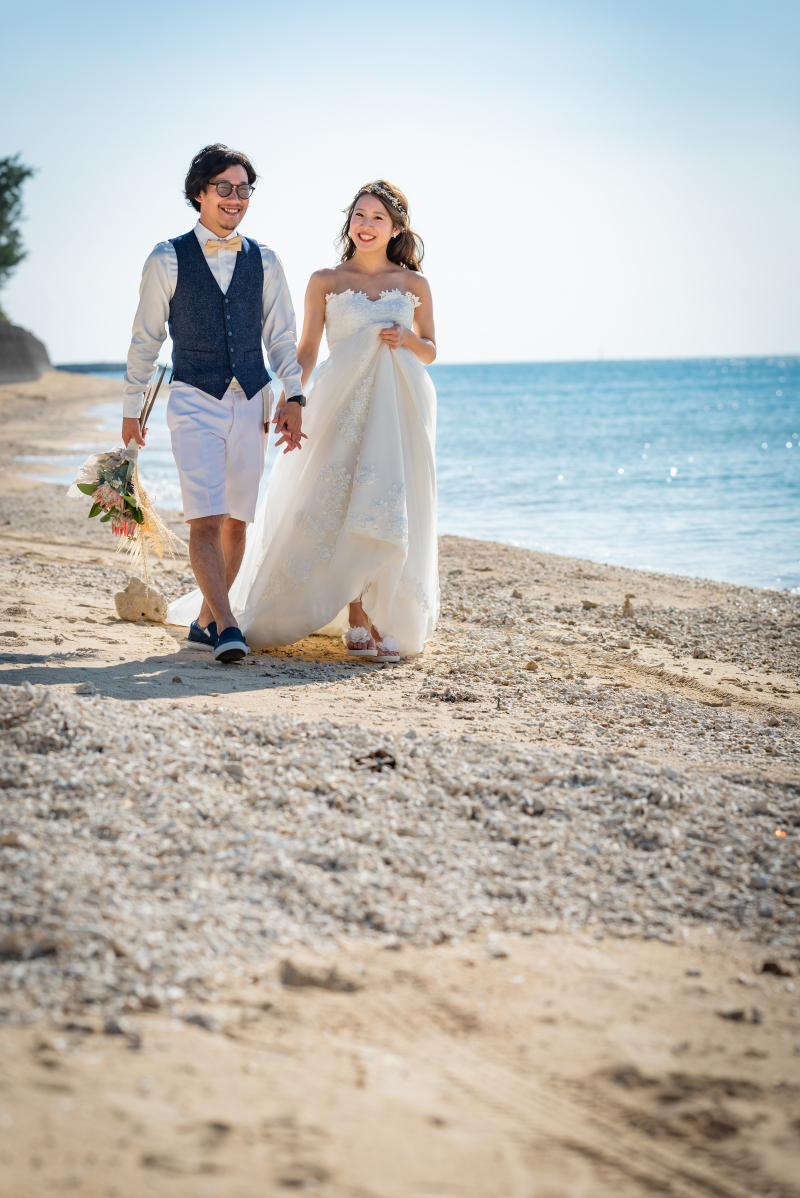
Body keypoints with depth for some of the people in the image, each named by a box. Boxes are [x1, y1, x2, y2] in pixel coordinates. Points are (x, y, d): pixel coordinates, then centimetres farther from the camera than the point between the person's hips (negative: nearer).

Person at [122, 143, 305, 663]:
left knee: (238, 521, 7)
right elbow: (146, 338, 6)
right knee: (206, 519, -16)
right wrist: (132, 408, 7)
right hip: (195, 401, -4)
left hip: (251, 402, 4)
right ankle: (227, 628, -21)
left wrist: (294, 396, 0)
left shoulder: (264, 261, 8)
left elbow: (282, 335, 11)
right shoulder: (168, 259, 0)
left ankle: (205, 621, 20)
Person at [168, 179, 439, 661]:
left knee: (390, 510, 0)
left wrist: (407, 339, -6)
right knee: (342, 506, -10)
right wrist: (287, 404, -6)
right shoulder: (325, 282, 6)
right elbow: (307, 350, 5)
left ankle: (388, 619, 10)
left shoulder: (415, 285, 10)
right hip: (344, 403, -2)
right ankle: (358, 624, -5)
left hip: (400, 409, 2)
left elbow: (430, 351, 16)